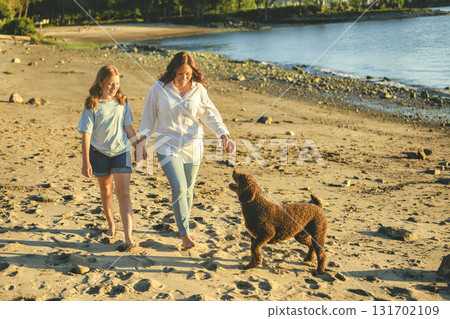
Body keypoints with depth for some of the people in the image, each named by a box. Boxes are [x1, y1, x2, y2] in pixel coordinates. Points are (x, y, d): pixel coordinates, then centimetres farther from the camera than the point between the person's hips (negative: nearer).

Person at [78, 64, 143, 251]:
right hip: (99, 152, -1)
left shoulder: (122, 102, 1)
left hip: (121, 151, 1)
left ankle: (128, 237, -9)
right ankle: (111, 225, 38)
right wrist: (86, 162, -14)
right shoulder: (92, 105, -9)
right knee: (105, 190, 16)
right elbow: (86, 133, -10)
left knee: (123, 193, -7)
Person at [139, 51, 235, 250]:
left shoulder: (198, 90, -1)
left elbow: (210, 114, 2)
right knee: (179, 188, -13)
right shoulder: (158, 89, -5)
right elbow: (148, 117, 3)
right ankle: (184, 233, 0)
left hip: (192, 146, 3)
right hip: (167, 146, -2)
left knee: (188, 189, 11)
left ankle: (184, 227, 32)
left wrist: (223, 135, -12)